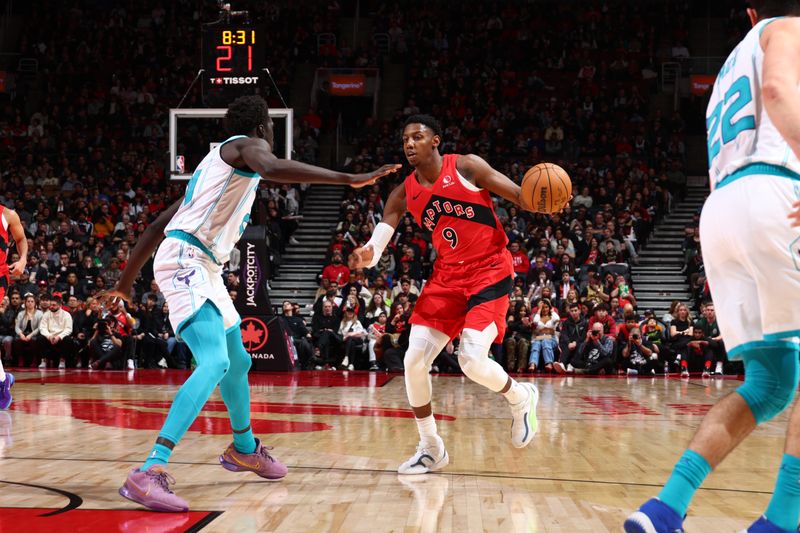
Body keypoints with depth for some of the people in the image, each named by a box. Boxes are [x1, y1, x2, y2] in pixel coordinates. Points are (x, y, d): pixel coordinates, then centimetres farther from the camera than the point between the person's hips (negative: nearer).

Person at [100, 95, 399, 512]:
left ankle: (244, 449, 45)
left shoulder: (218, 160, 26)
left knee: (238, 362, 24)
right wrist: (348, 179, -31)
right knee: (215, 364, -25)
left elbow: (157, 225, 27)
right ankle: (149, 473, -35)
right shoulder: (247, 145, -2)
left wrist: (126, 281, 32)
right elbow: (272, 168, -30)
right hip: (186, 261, -10)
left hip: (203, 269, 10)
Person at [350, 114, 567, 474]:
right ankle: (430, 448, 12)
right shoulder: (405, 193, 2)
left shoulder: (466, 167, -10)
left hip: (490, 272, -5)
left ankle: (521, 398, 13)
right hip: (447, 276, 5)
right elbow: (376, 247, 0)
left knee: (472, 359, -20)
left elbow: (520, 196, -8)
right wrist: (366, 256, -25)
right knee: (414, 360, -5)